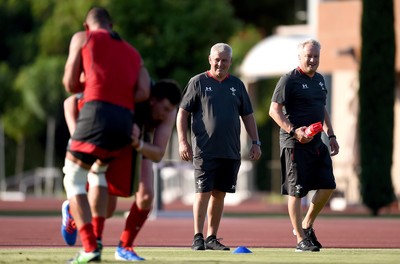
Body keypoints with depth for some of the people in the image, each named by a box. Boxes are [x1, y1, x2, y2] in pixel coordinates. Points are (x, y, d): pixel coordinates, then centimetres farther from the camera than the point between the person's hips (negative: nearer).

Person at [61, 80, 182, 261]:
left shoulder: (169, 113, -29)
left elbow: (158, 154, -32)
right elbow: (71, 102, -33)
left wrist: (139, 145, -52)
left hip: (141, 149, 3)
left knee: (146, 196, -19)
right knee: (105, 208, -7)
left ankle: (125, 248, 2)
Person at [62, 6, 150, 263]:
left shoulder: (82, 37, 15)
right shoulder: (133, 52, 27)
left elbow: (71, 84, 11)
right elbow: (144, 92, 11)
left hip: (97, 114, -5)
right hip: (125, 121, 5)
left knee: (73, 181, 4)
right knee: (99, 172, 30)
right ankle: (96, 238, 22)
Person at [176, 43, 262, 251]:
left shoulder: (237, 85, 14)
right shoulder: (198, 82, 2)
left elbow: (247, 115, 20)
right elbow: (182, 113, 1)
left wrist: (255, 142, 11)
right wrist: (183, 142, -8)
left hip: (231, 152, 4)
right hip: (204, 150, -4)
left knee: (219, 194, 7)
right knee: (203, 192, -9)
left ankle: (212, 238, 13)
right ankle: (198, 237, -5)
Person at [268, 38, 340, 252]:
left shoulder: (319, 80, 16)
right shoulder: (289, 80, -9)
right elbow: (274, 110, -13)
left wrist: (331, 135, 19)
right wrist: (293, 131, -23)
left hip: (316, 142, 8)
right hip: (295, 145, -8)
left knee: (328, 186, 6)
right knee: (297, 191, -4)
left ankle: (306, 225, 23)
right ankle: (301, 240, 1)